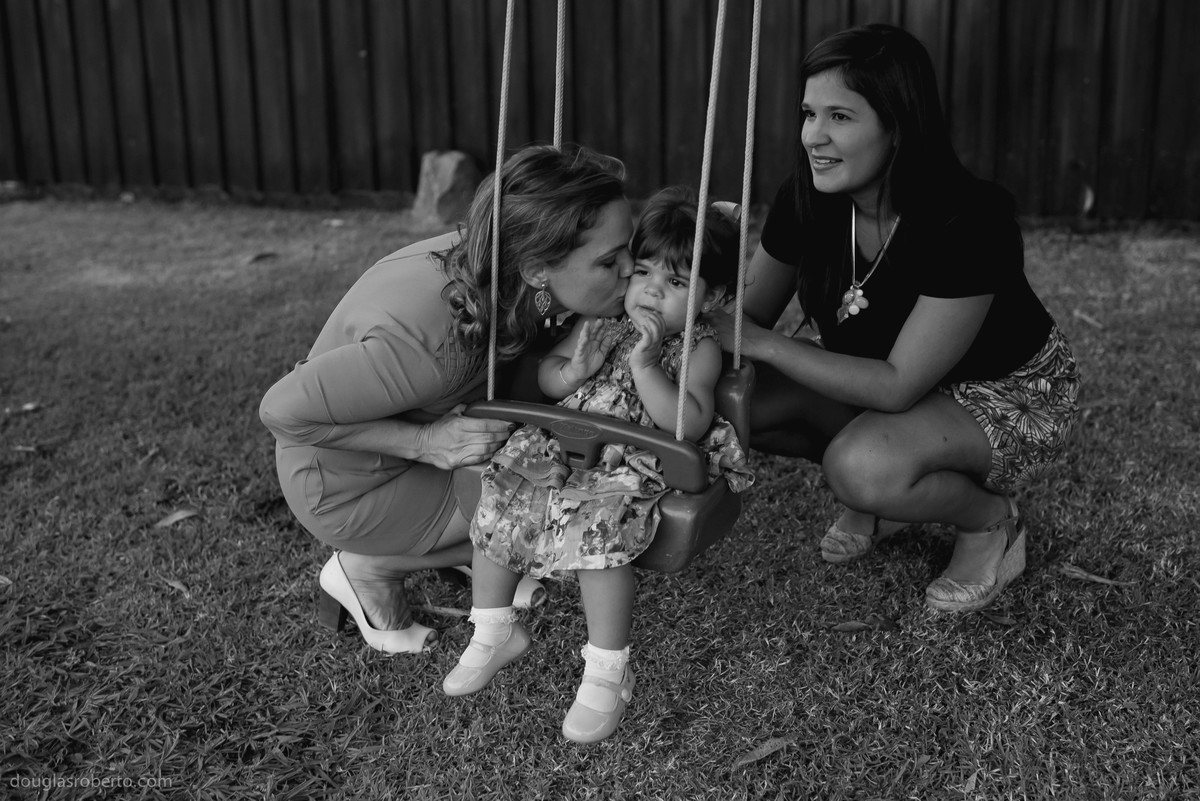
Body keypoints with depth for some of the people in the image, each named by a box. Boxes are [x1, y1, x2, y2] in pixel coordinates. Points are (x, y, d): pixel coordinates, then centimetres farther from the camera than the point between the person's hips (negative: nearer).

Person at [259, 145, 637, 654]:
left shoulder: (484, 252, -18)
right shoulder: (431, 345, -40)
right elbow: (282, 409, -28)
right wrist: (427, 443, -30)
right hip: (346, 487, -7)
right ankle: (369, 568, 2)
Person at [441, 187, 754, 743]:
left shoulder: (699, 350, -3)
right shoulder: (600, 324, 10)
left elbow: (689, 425, -16)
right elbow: (544, 375, 16)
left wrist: (645, 367, -22)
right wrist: (571, 371, -7)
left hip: (632, 471, -5)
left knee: (598, 534, -32)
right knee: (492, 509, -9)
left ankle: (607, 673, -14)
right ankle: (494, 633, 14)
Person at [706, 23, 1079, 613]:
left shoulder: (967, 222, -33)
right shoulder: (807, 200, -14)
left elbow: (898, 386, -31)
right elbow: (750, 318, -5)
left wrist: (762, 342, -33)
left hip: (1009, 396, -6)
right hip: (885, 379, 6)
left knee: (861, 465, -35)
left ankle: (989, 520, -1)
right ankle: (881, 496, 8)